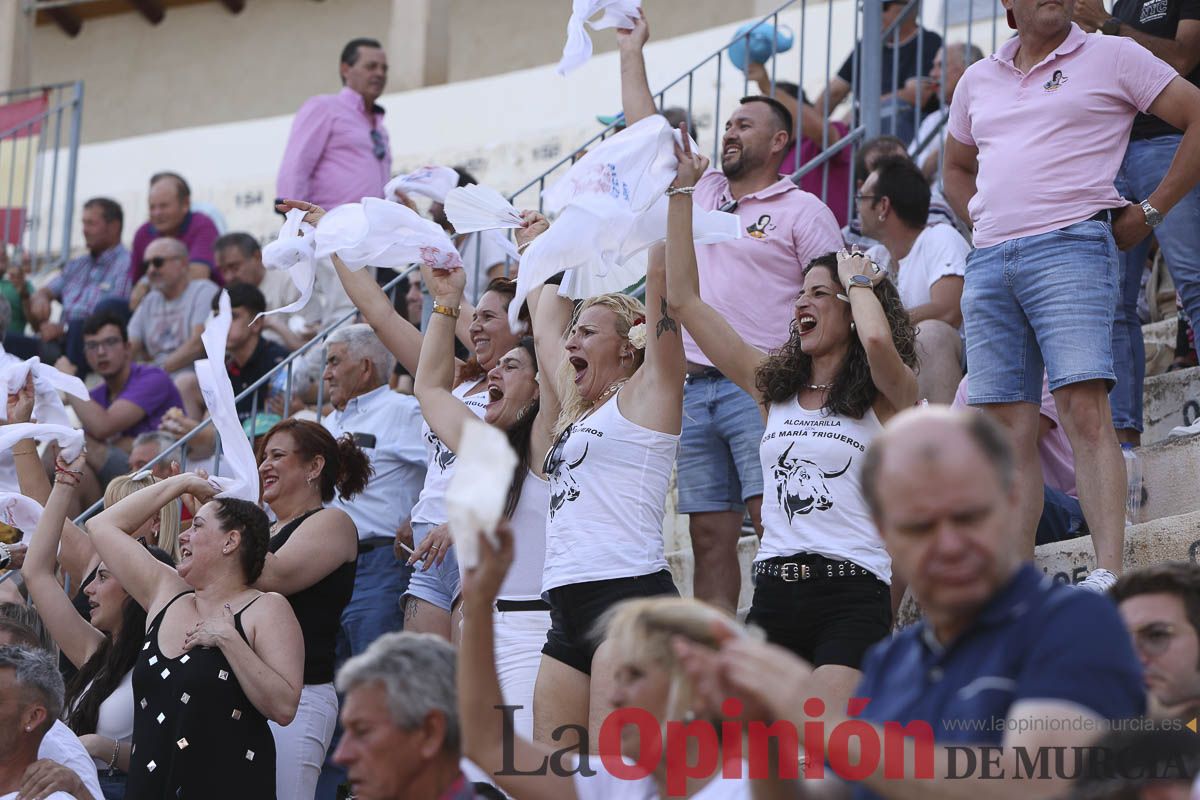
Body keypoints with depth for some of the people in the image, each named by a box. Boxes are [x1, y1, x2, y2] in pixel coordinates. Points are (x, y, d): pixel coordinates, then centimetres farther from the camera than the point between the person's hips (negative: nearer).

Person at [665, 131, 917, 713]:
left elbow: (878, 341, -23)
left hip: (851, 595, -5)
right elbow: (684, 301, 16)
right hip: (773, 594, 5)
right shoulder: (774, 388, 17)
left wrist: (860, 279, -2)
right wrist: (681, 193, 13)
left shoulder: (887, 397, 3)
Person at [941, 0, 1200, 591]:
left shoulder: (1112, 56, 7)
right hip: (987, 261, 5)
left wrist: (1150, 211, -1)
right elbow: (956, 169, 37)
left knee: (1084, 409, -18)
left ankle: (1108, 574, -23)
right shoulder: (978, 80, 21)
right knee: (1008, 429, 1)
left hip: (1069, 247, -5)